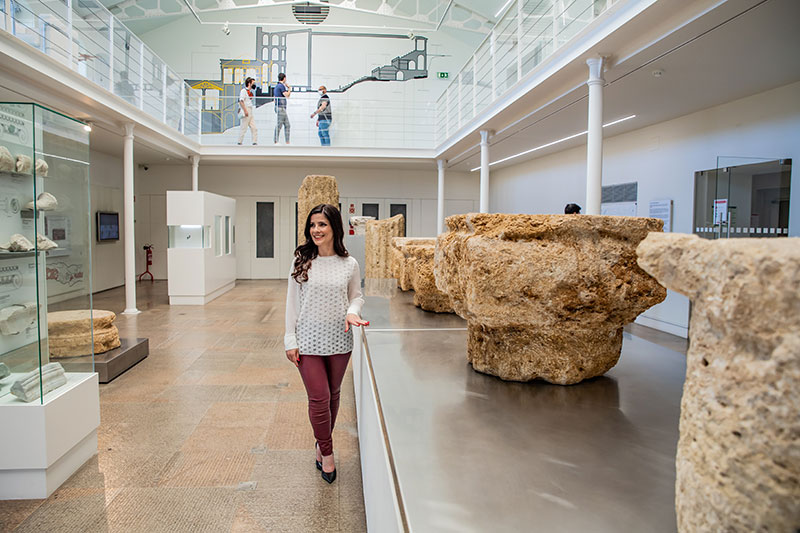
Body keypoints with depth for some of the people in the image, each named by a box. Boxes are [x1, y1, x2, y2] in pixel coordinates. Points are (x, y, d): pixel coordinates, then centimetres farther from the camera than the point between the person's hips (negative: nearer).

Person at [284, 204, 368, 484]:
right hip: (308, 341, -2)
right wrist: (290, 340, -2)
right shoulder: (301, 261, -5)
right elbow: (292, 301, -1)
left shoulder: (349, 264, -3)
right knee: (319, 398, -3)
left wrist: (353, 312, -14)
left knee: (333, 396, 15)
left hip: (339, 340, 2)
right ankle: (327, 452, 20)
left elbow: (356, 296, 9)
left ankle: (322, 444, 37)